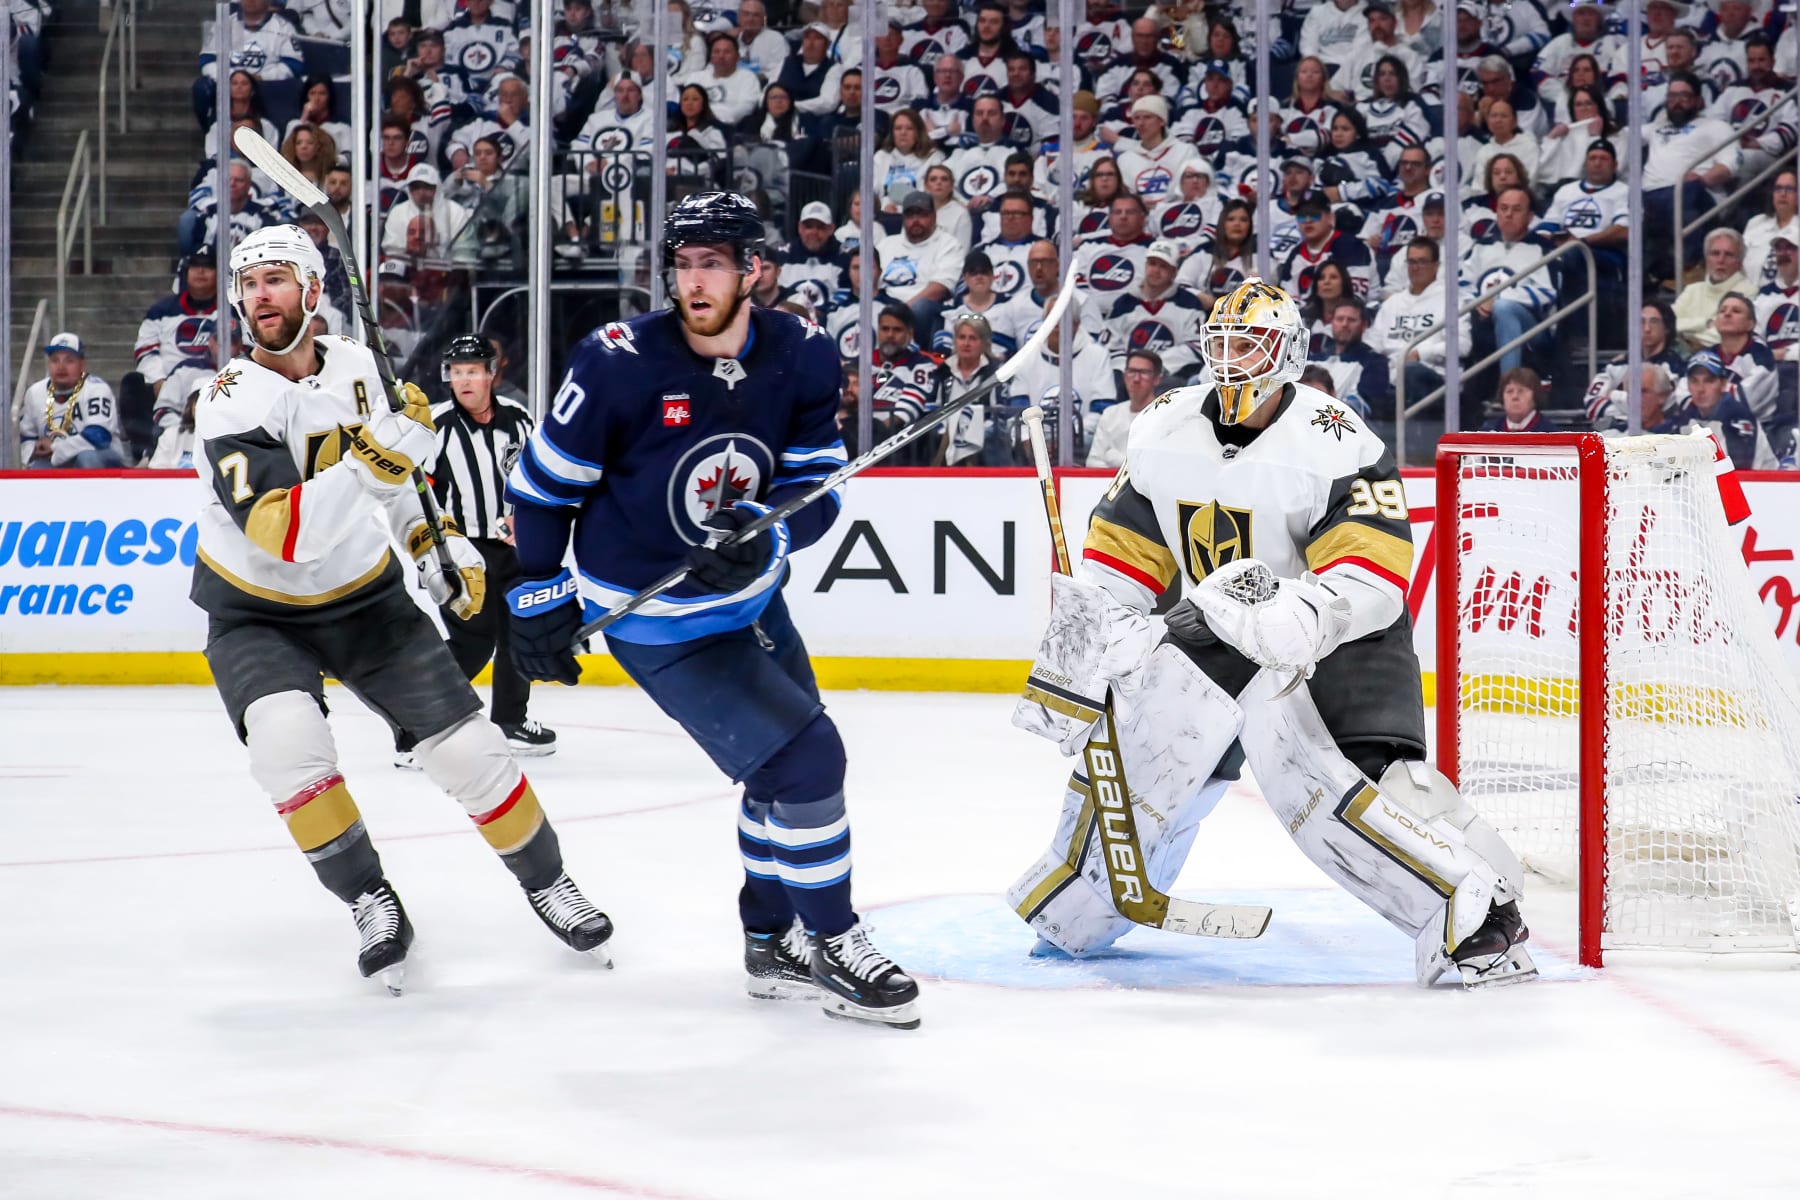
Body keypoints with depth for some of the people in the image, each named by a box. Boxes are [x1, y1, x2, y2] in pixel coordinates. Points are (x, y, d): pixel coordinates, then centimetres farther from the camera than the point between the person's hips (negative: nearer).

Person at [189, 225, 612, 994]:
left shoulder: (357, 366, -7)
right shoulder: (232, 403, -25)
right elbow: (281, 533, -39)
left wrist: (436, 540, 9)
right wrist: (371, 464, -47)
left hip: (366, 597, 4)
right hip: (258, 614, -4)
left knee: (465, 746, -2)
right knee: (285, 737, -30)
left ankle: (546, 880, 21)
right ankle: (371, 901, -12)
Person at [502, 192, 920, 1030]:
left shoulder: (801, 358, -10)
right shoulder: (620, 363, -22)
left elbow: (817, 488, -8)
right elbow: (543, 480, -11)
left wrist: (766, 533, -29)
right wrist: (538, 598, -7)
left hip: (751, 598, 7)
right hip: (659, 625, -6)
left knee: (791, 770, 19)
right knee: (805, 761, -12)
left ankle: (776, 942, 39)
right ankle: (831, 945, 5)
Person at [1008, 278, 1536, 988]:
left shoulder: (1334, 444, -19)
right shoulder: (1163, 433, -1)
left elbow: (1371, 580, -27)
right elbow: (1114, 563, 7)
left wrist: (1288, 612, -43)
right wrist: (1074, 655, 0)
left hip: (1334, 635, -6)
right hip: (1214, 633, 6)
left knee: (1312, 770, -26)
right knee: (1140, 754, 3)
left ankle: (1476, 912, -26)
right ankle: (1067, 915, 28)